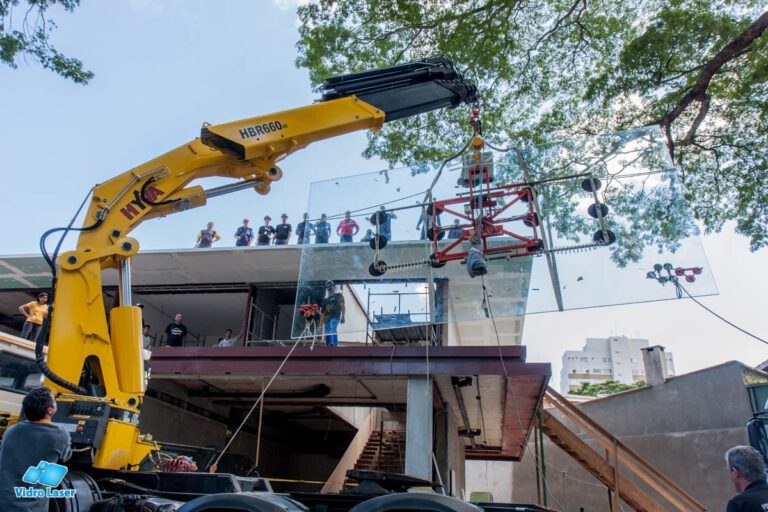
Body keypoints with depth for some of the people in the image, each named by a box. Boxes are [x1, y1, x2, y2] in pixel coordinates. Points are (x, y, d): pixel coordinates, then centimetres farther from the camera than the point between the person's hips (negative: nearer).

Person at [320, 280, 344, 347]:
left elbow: (342, 306, -2)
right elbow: (323, 312, 22)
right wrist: (320, 325, 15)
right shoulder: (325, 300, 25)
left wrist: (342, 316, -17)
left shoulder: (338, 296, 12)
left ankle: (334, 344, -48)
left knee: (333, 330, -29)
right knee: (327, 335, 0)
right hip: (327, 319, 6)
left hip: (335, 317, -6)